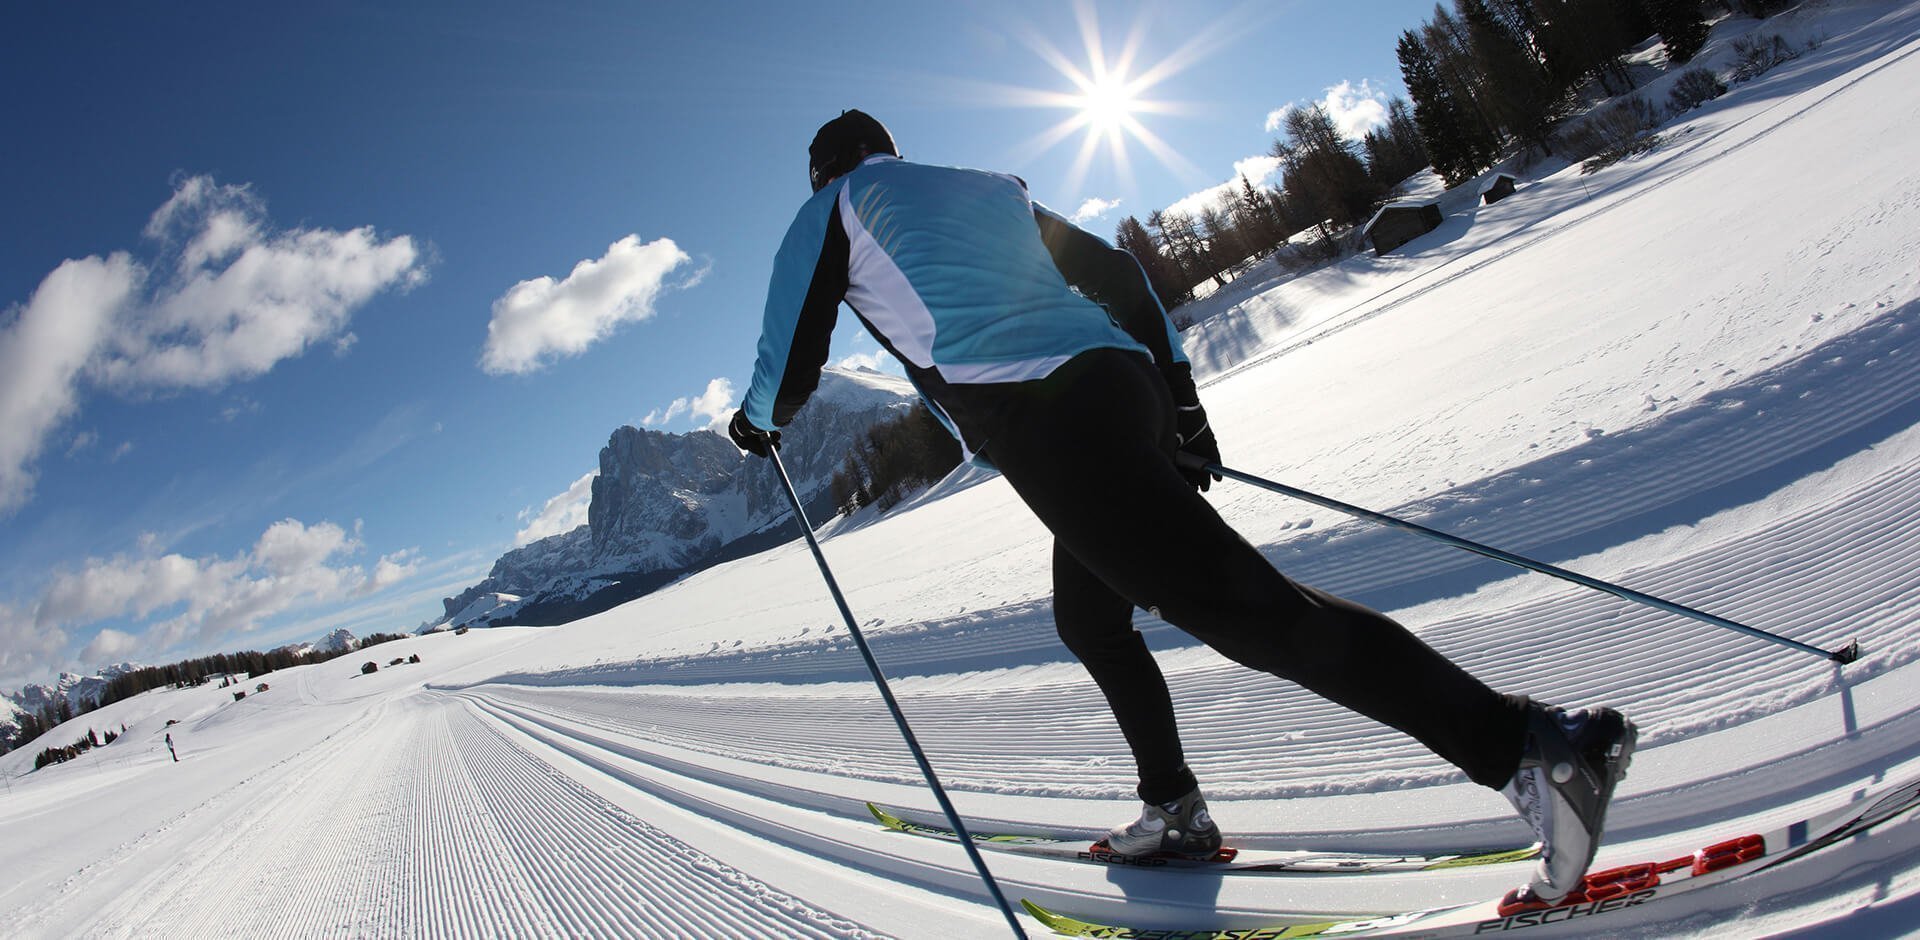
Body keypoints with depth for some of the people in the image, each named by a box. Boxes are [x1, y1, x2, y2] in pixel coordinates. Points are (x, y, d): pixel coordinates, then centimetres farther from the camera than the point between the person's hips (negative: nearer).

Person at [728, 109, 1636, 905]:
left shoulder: (832, 210, 17)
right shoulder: (985, 184, 33)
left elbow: (790, 367, 13)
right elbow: (1118, 273, 26)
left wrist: (758, 423, 35)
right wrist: (1179, 393, 26)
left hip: (1033, 416, -8)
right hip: (1124, 379, 8)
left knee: (1238, 603, -14)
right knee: (1089, 618, 24)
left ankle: (1537, 744, -19)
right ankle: (1174, 810, 27)